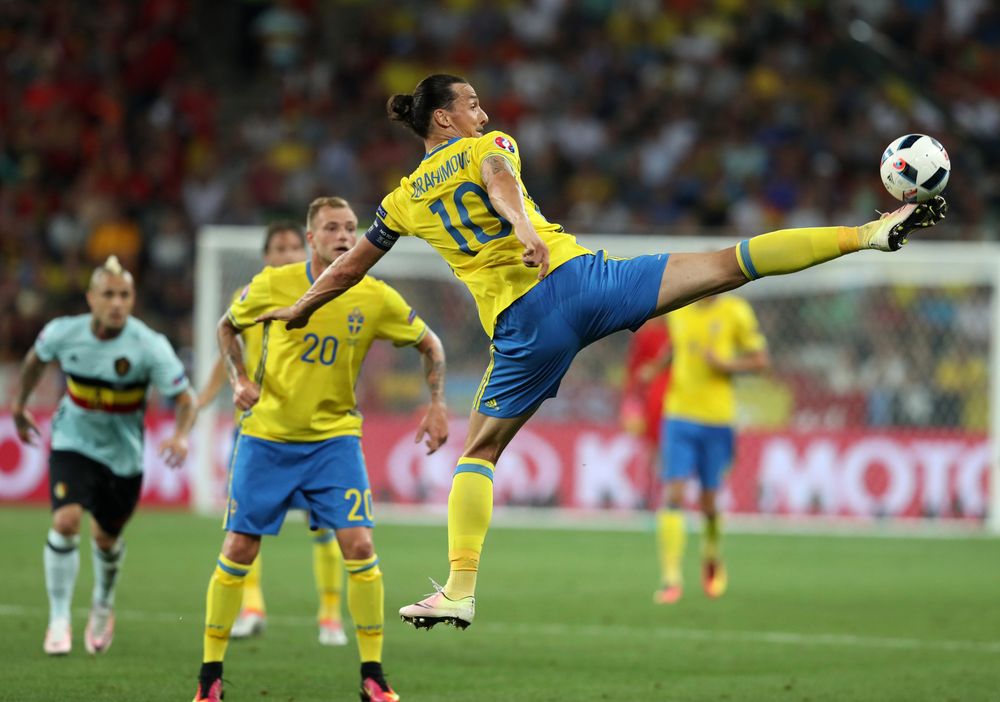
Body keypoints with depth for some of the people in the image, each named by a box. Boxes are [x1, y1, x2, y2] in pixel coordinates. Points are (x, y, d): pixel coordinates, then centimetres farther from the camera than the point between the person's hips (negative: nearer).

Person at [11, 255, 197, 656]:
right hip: (73, 443, 0)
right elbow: (36, 359, 9)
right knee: (65, 522, -21)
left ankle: (103, 607, 47)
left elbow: (185, 400, -18)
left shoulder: (150, 347, -22)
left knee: (106, 537, 15)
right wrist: (20, 405, 21)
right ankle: (59, 620, -9)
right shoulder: (64, 333, -15)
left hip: (123, 453, 0)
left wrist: (181, 436, -38)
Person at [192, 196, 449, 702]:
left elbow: (429, 344, 9)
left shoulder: (375, 298, -6)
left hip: (334, 438, 0)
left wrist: (437, 405, -1)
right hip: (266, 436, 0)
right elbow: (227, 327, 11)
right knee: (238, 551, 0)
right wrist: (240, 380, -5)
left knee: (359, 546, -13)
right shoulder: (273, 285, -8)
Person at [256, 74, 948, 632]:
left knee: (479, 453, 16)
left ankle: (459, 591, 4)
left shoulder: (404, 200, 19)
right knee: (727, 265, -7)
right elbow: (500, 185, -13)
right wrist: (526, 231, -33)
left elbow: (350, 266, 29)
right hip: (575, 278, -2)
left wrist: (299, 310, 44)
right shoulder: (488, 147, 11)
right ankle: (871, 232, -15)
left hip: (521, 324, 2)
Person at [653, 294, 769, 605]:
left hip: (718, 419, -2)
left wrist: (727, 364, -16)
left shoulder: (736, 312, -5)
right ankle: (671, 579, -12)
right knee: (673, 495, -11)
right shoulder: (675, 310, 7)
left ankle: (712, 555, 36)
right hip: (678, 415, 2)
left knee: (710, 501, 5)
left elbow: (761, 361, -1)